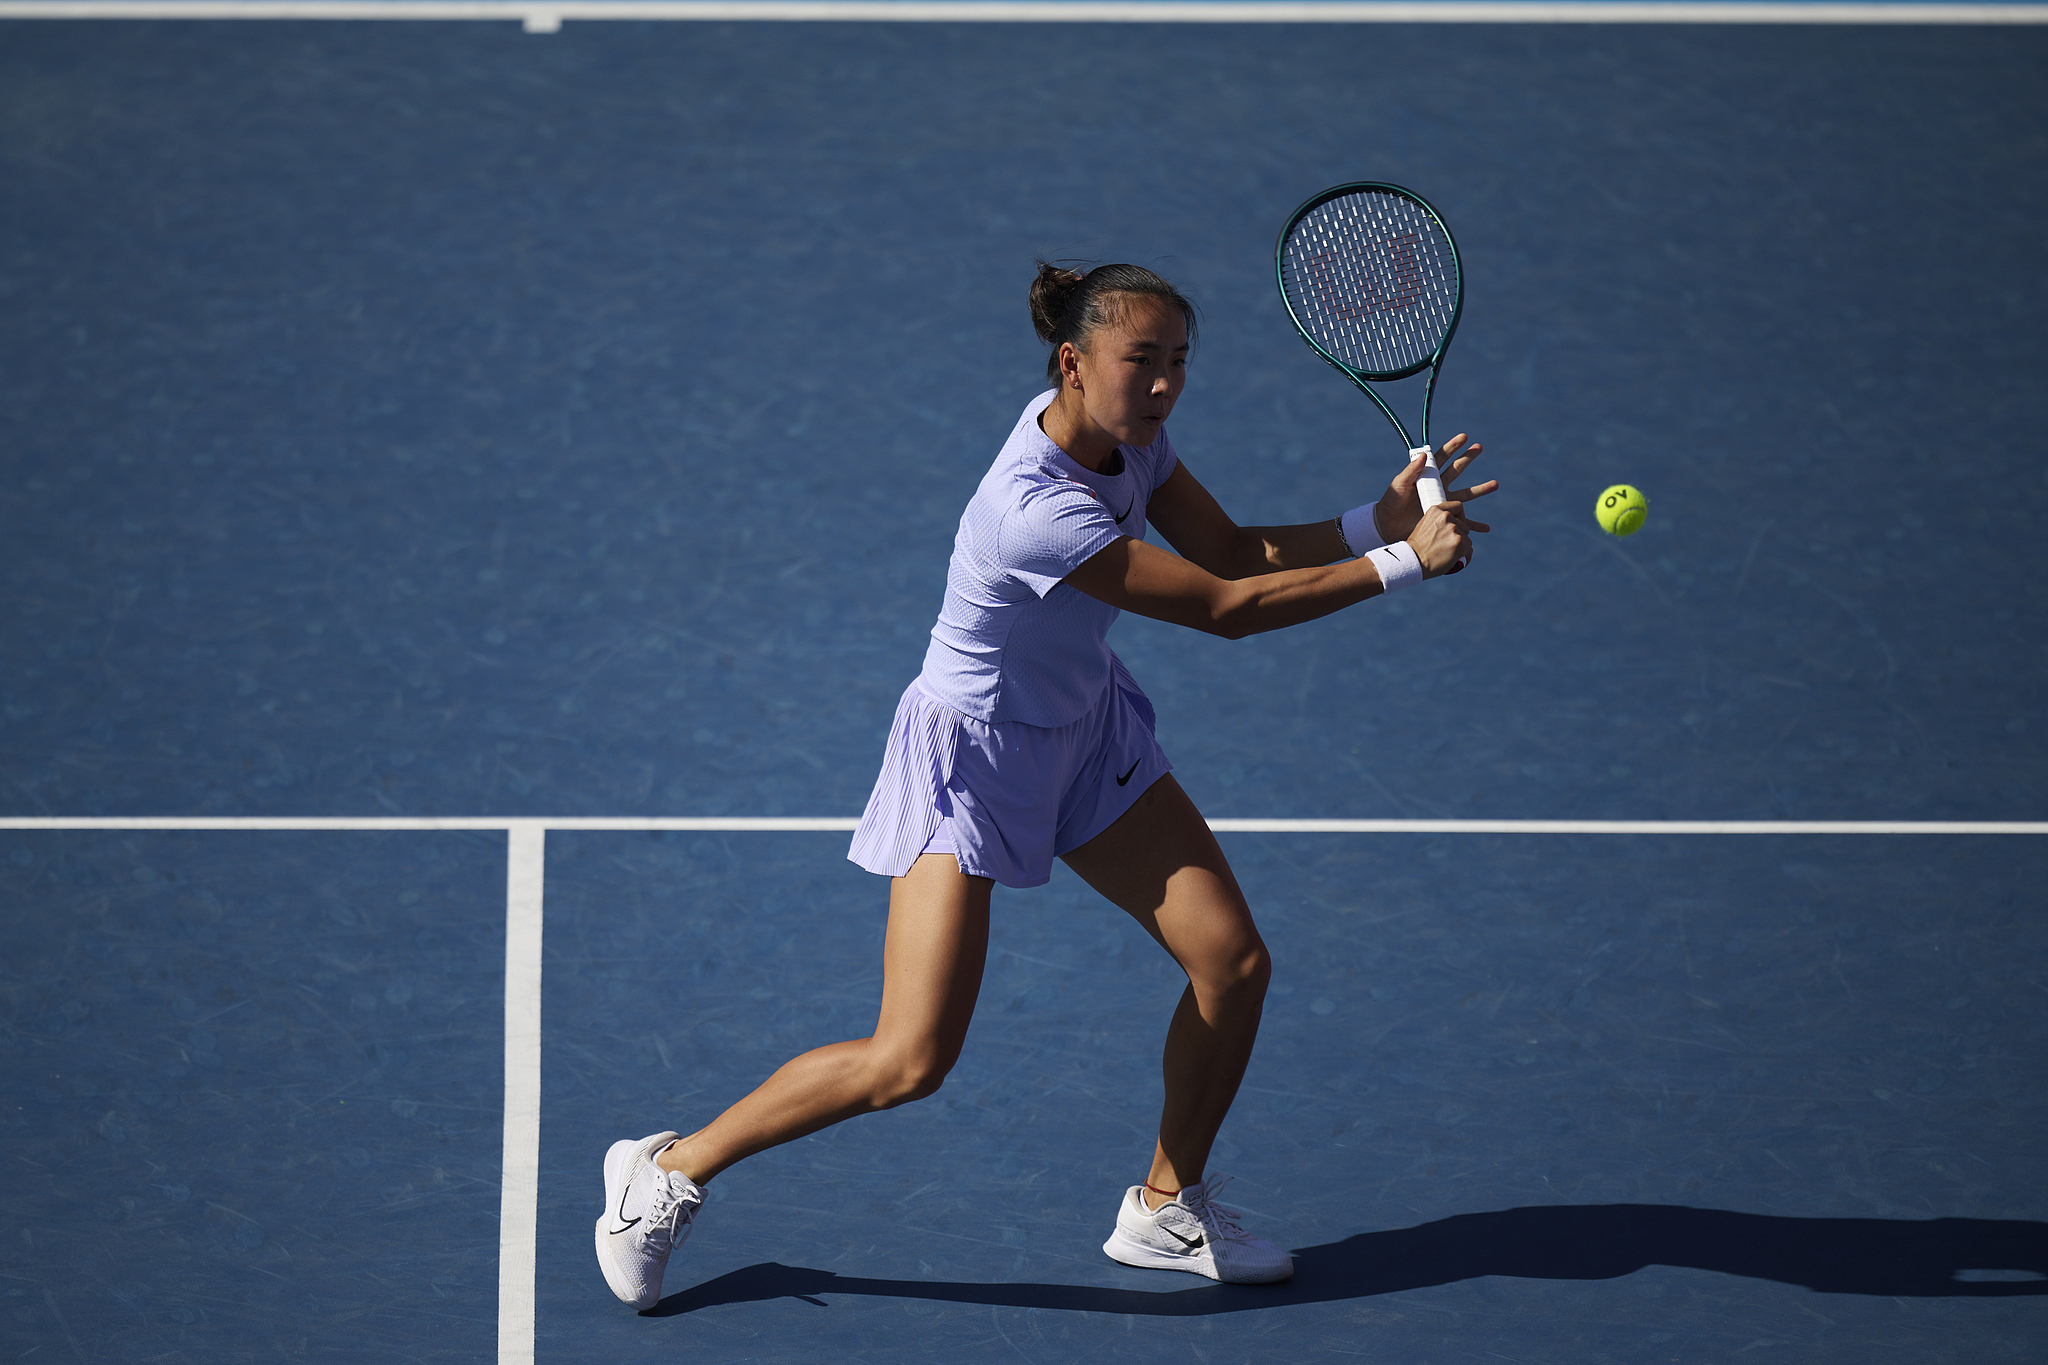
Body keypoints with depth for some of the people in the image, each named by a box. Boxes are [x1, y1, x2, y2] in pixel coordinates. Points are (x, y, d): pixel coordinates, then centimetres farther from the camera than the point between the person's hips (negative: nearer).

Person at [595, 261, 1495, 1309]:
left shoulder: (1124, 436, -8)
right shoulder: (1037, 512, -35)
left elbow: (1231, 549, 0)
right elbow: (1224, 607, -30)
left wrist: (1377, 521, -14)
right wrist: (1401, 566, -25)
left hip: (1088, 733, 9)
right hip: (971, 759, -9)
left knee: (1233, 960, 0)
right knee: (909, 1061, -14)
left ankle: (1167, 1211, 21)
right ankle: (672, 1171, 5)